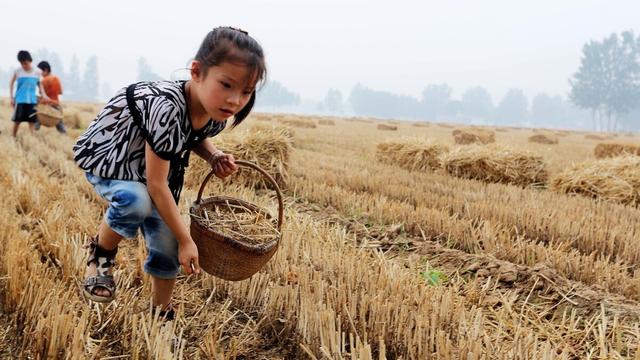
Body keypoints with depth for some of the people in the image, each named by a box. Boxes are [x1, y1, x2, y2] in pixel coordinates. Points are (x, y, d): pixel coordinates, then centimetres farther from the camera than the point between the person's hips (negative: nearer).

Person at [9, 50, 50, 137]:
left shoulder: (37, 72, 2)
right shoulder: (18, 71, -3)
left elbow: (39, 84, 17)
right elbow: (11, 83, 9)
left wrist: (43, 94, 2)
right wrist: (11, 97, 6)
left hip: (32, 100, 2)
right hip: (20, 100, -2)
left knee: (32, 120, 1)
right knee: (17, 120, 0)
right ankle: (13, 137, 14)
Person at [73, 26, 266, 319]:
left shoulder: (217, 115, -18)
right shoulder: (166, 108, -42)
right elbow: (156, 184, -34)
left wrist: (215, 157, -13)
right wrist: (186, 239, -28)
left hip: (149, 166, 6)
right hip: (106, 154, -6)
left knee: (167, 246, 1)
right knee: (137, 200, -36)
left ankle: (161, 314, 24)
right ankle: (100, 253, -5)